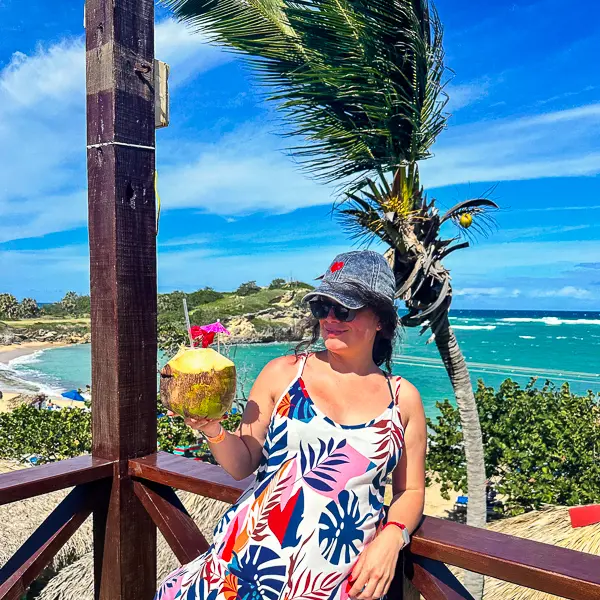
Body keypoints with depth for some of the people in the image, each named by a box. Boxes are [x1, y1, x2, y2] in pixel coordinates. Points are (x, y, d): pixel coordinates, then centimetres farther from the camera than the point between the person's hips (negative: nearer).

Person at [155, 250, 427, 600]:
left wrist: (392, 537, -8)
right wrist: (212, 429, -14)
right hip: (251, 558, 1)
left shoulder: (404, 399, 2)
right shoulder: (284, 373, 0)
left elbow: (411, 491, 10)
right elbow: (243, 464, 4)